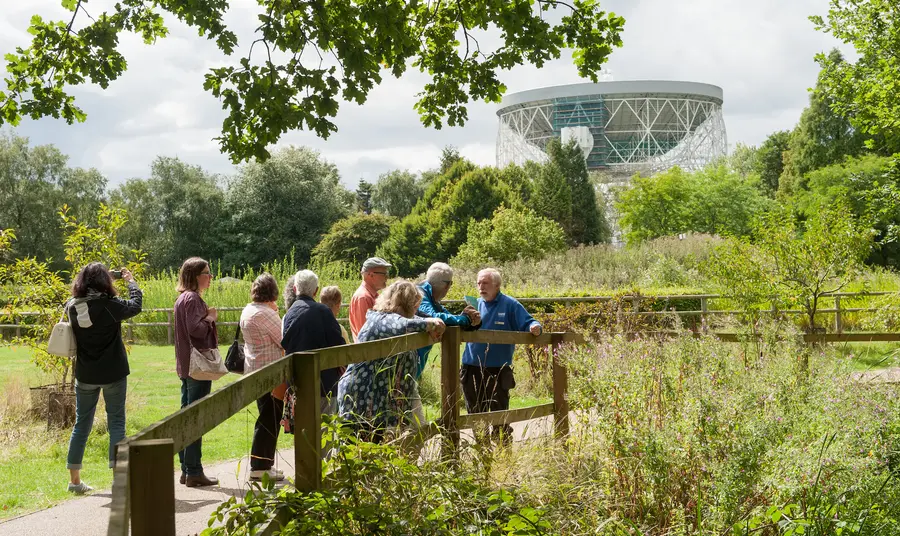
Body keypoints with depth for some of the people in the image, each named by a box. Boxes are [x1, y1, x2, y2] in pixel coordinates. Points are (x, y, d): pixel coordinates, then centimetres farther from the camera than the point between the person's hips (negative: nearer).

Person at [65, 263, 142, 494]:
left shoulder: (72, 307, -5)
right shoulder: (110, 305, -16)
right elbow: (135, 305, 0)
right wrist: (131, 281, 16)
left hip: (85, 375, 4)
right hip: (113, 374, -4)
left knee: (82, 423, 14)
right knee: (116, 423, 4)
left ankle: (74, 479, 18)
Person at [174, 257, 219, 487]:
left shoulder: (183, 298, 16)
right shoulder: (193, 299, -15)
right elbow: (196, 328, -25)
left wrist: (208, 317, 12)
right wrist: (210, 318, -10)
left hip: (186, 366, 11)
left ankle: (186, 470, 19)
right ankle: (193, 472, -3)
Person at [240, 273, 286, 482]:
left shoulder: (248, 310, 10)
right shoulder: (264, 314, -20)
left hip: (255, 370, 10)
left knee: (266, 418, 17)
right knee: (270, 420, -3)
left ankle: (263, 464, 23)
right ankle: (260, 467, 0)